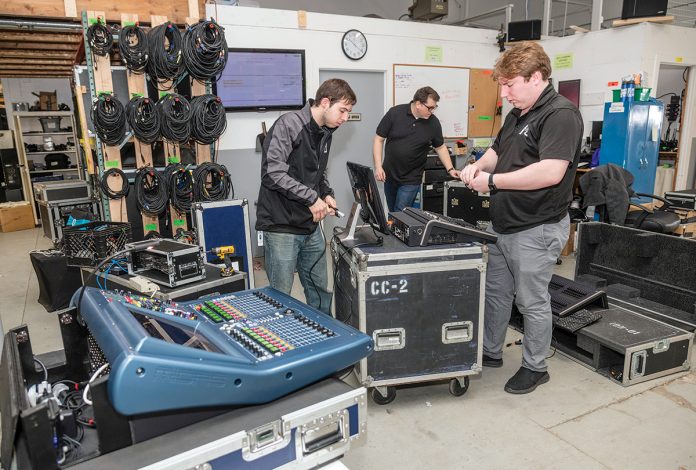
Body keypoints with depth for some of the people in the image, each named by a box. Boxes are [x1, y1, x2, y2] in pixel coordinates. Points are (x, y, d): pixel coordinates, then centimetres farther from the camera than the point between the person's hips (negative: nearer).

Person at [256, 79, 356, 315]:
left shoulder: (325, 133, 12)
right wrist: (311, 197, -20)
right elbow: (272, 172, -23)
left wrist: (327, 194, 5)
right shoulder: (288, 124, -14)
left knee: (320, 290, 16)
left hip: (311, 227, 8)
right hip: (281, 227, -8)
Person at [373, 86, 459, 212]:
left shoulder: (433, 122, -4)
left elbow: (440, 147, 9)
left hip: (411, 180, -1)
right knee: (392, 214, 12)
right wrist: (378, 166, -11)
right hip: (389, 175, 1)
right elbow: (379, 139, -4)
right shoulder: (395, 113, -9)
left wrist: (450, 169, 0)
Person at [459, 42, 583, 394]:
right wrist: (479, 165, 0)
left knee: (532, 302, 6)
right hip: (502, 224, 9)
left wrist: (492, 181, -21)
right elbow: (497, 151, 24)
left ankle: (535, 367, 26)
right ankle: (490, 352, 35)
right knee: (494, 292, 18)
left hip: (536, 229, -9)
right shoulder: (517, 115, 12)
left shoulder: (560, 114, -17)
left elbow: (550, 172, -28)